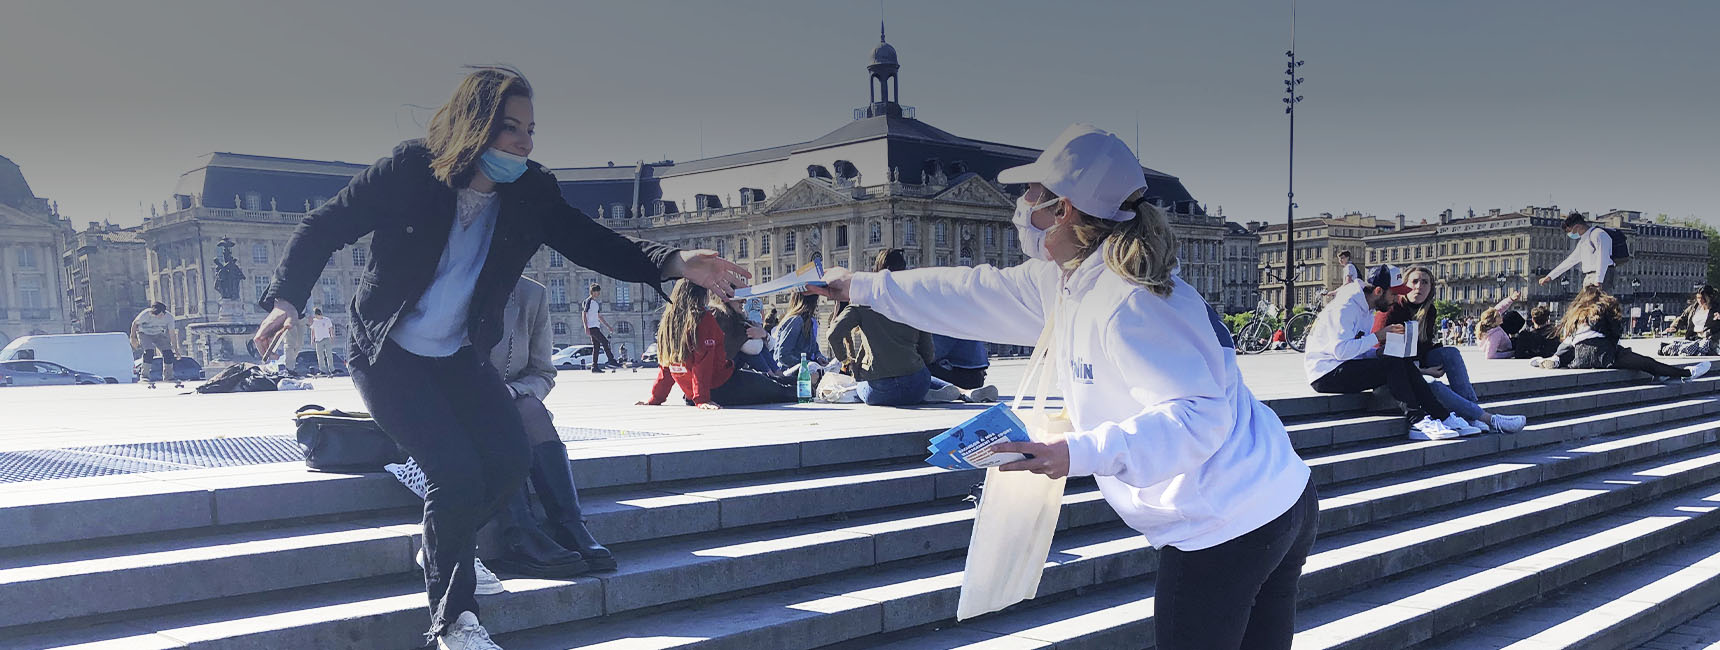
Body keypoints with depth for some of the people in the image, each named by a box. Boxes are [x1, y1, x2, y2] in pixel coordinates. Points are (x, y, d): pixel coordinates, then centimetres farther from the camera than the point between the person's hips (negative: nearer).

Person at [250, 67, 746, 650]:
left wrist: (677, 263, -33)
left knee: (511, 460, -11)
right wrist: (286, 299, -26)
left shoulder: (532, 195, -8)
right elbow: (322, 228, -11)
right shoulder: (409, 170, -17)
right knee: (458, 475, -18)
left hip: (459, 356, 5)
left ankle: (442, 544, 22)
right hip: (388, 356, -4)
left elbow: (599, 246, -15)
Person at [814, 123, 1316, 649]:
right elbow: (975, 296, 17)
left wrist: (1083, 453, -35)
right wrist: (862, 286, 23)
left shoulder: (1127, 305, -23)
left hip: (1226, 528, -9)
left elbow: (1198, 414, -28)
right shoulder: (1066, 282, 8)